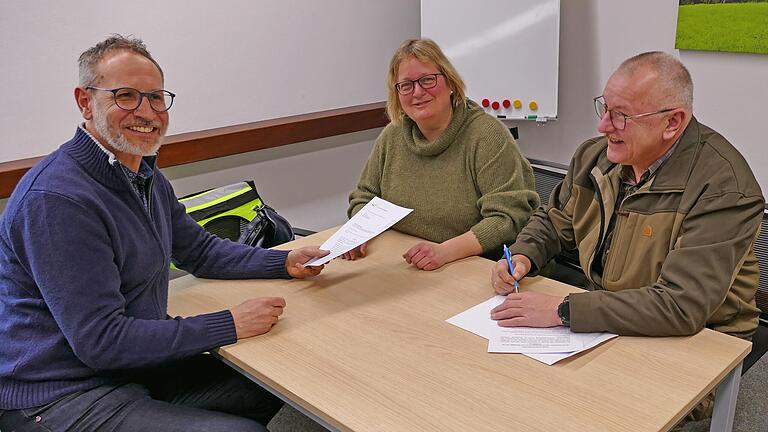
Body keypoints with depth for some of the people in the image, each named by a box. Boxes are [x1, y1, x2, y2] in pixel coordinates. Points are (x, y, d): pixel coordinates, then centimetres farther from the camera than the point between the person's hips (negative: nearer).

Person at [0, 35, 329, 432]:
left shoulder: (146, 176, 5)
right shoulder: (56, 201, -25)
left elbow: (199, 250, 16)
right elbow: (100, 340, -26)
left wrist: (285, 262, 2)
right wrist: (230, 325, -23)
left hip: (134, 367, 9)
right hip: (60, 397, -9)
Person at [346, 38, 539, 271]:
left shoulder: (488, 135, -11)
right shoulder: (392, 136, 6)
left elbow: (507, 218, -17)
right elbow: (363, 198, 17)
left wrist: (445, 251, -29)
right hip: (401, 269, 5)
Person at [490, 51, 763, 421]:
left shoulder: (723, 187, -23)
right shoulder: (595, 155, -2)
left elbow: (681, 307, -32)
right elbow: (553, 221, 15)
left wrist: (562, 310, -33)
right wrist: (523, 256, -8)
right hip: (601, 321, 6)